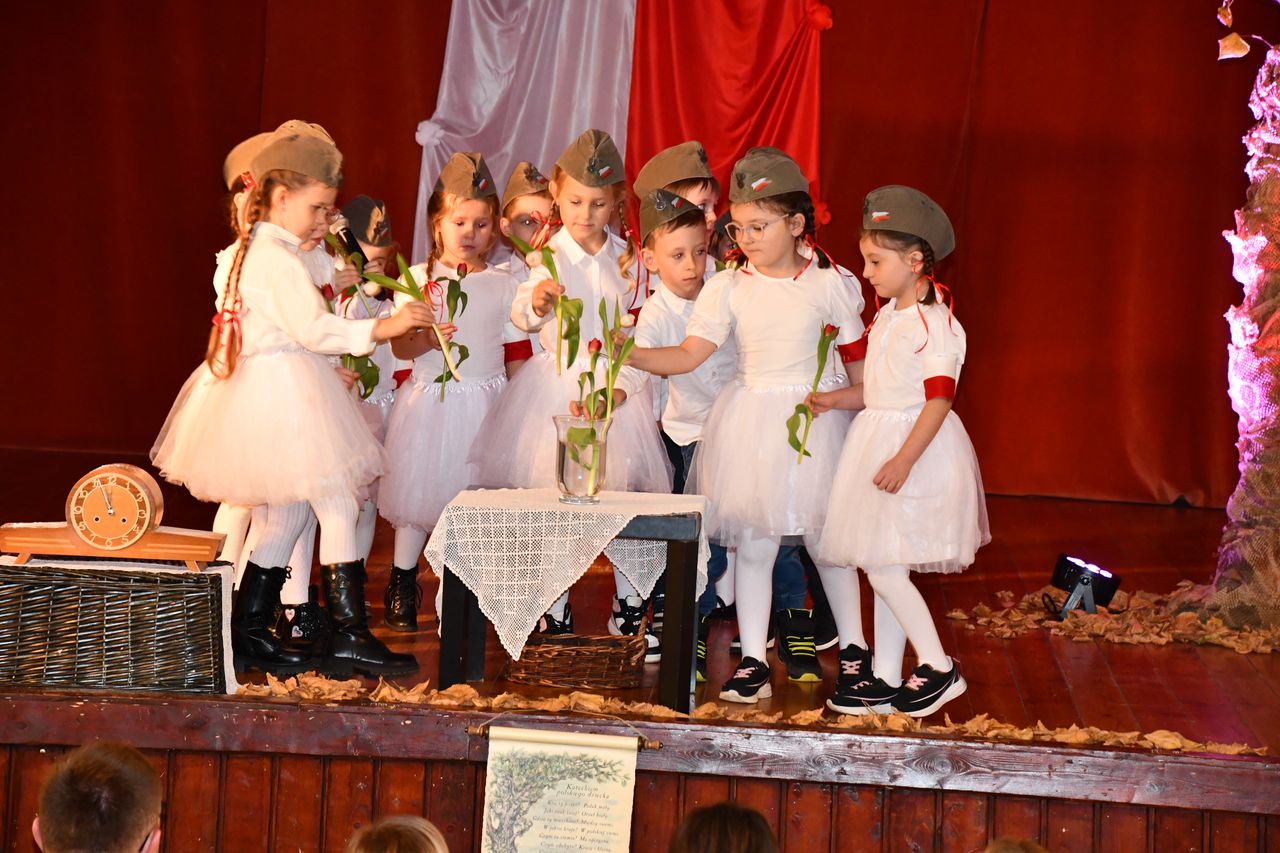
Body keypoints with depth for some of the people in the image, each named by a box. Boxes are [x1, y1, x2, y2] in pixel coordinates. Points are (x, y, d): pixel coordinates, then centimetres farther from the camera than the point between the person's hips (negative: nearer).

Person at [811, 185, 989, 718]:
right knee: (884, 569, 11)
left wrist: (904, 459, -25)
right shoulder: (888, 316, 12)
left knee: (883, 568, -11)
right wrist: (835, 400, 7)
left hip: (915, 450, -9)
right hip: (879, 441, 9)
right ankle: (883, 678, 16)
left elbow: (939, 398, -20)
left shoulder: (934, 323, -16)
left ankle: (939, 668, -1)